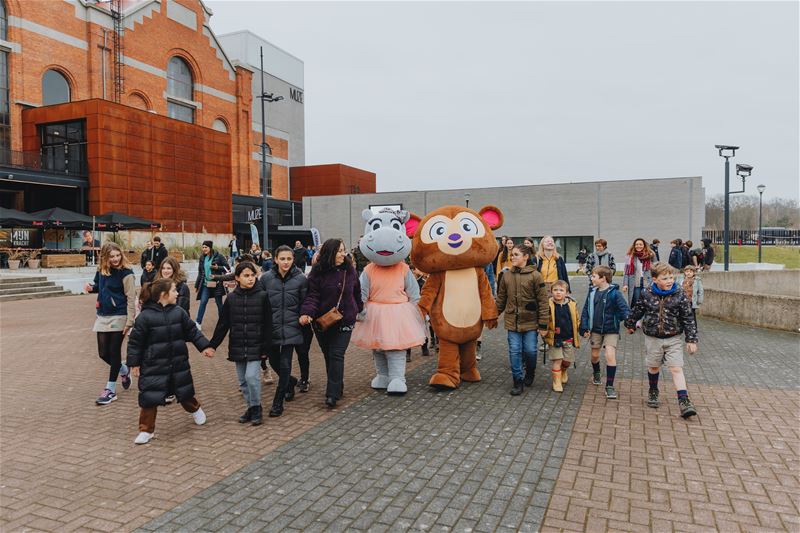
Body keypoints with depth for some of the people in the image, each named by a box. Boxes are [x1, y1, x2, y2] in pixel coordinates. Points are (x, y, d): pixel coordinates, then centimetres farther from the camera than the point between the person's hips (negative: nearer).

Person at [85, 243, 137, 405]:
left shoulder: (126, 273, -14)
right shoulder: (101, 270, 4)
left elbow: (131, 298, -14)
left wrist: (129, 322, -18)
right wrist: (92, 287, 0)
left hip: (119, 317, -6)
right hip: (102, 316, 6)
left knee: (114, 352, 2)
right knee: (103, 353, 8)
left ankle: (110, 389, 13)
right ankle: (124, 370, 36)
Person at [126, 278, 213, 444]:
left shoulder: (179, 312, -3)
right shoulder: (145, 316, -14)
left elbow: (192, 331, 6)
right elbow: (135, 342, -8)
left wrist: (204, 346, 0)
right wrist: (134, 363, -7)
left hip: (178, 363, 4)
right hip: (153, 366, -4)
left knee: (184, 391, 18)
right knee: (149, 398, -2)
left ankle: (195, 409, 47)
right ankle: (146, 430, 16)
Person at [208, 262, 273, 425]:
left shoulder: (262, 296, -6)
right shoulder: (231, 298, 2)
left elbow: (268, 324, -4)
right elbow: (223, 324, 6)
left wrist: (266, 348, -6)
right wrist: (213, 344, 0)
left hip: (255, 346, -3)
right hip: (237, 347, 3)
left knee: (252, 376, -13)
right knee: (243, 380, 10)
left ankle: (256, 408, 6)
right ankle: (250, 408, 26)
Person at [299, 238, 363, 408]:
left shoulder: (350, 270, 2)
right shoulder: (318, 272, -6)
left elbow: (357, 292, 14)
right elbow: (312, 295, -11)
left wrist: (359, 309, 22)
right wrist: (306, 312, -27)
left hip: (345, 321, 0)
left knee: (336, 355, -8)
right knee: (328, 356, 11)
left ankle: (333, 394, -5)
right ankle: (337, 388, 27)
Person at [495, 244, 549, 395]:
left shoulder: (535, 275, -8)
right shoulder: (507, 276, 4)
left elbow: (543, 301, -8)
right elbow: (501, 298, 12)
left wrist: (543, 324, -10)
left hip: (530, 321, -3)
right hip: (512, 320, 3)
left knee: (530, 350, 3)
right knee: (515, 351, 2)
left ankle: (530, 373, 33)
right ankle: (518, 381, 15)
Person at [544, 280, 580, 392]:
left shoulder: (572, 304, -2)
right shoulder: (549, 305, -10)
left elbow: (576, 321, 9)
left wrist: (576, 336, 8)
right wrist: (544, 333, -9)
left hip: (569, 338, 3)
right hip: (555, 338, -3)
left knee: (567, 361, 11)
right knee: (557, 360, -5)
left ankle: (563, 372, 43)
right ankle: (557, 382, 9)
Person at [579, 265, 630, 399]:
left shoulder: (614, 293, -13)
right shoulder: (592, 292, 1)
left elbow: (624, 309, -15)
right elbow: (586, 310, 5)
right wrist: (584, 328, 1)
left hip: (611, 330, -5)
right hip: (595, 329, 5)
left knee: (610, 355, -13)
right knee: (595, 355, 15)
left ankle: (610, 386, -1)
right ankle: (596, 373, 46)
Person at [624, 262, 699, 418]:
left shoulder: (679, 295, -10)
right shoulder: (647, 294, -8)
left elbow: (689, 318, -7)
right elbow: (637, 310, 9)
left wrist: (691, 339, -8)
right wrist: (630, 324, 21)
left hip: (673, 339, -1)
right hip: (653, 338, 2)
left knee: (676, 369, -9)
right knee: (653, 367, 16)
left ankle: (684, 401, -8)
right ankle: (653, 392, 39)